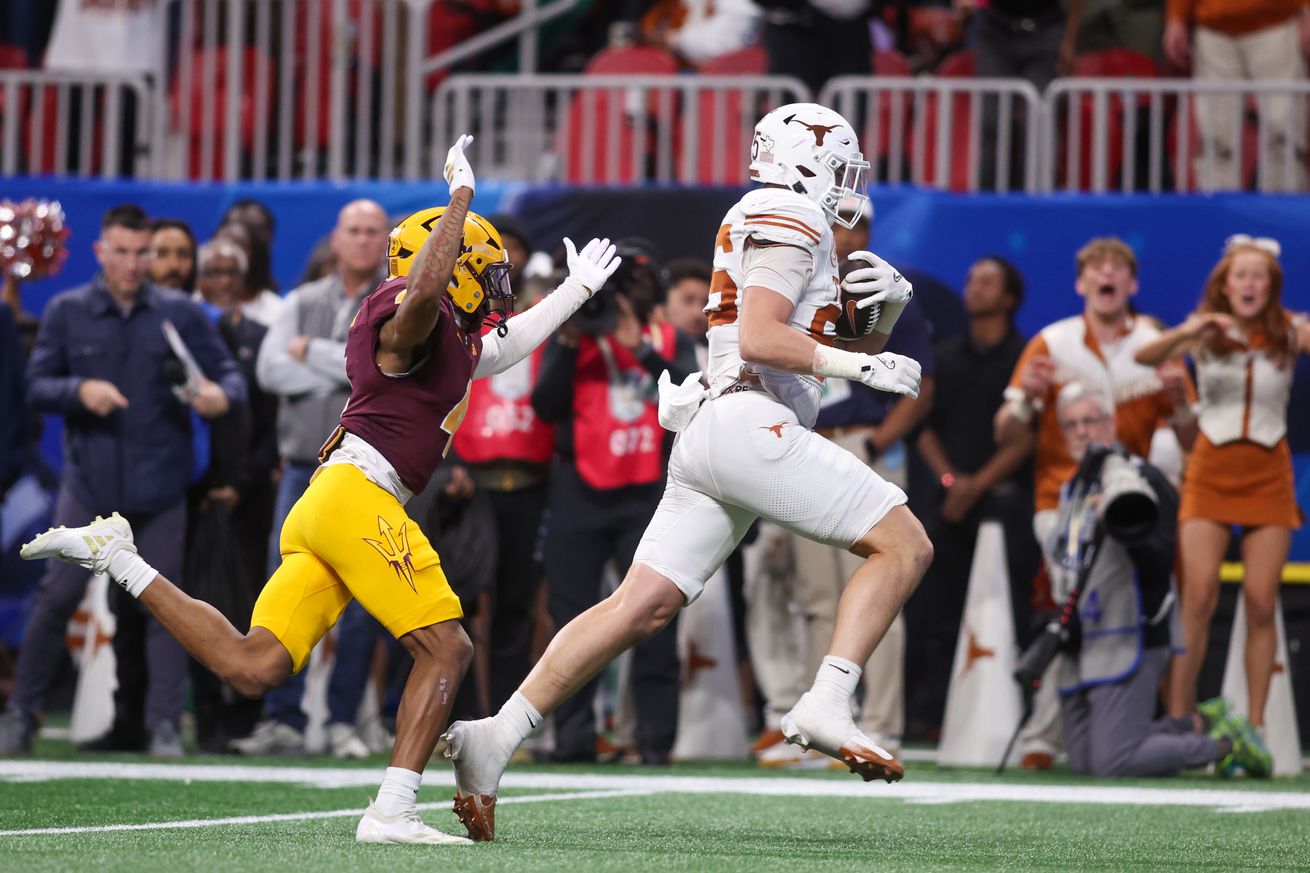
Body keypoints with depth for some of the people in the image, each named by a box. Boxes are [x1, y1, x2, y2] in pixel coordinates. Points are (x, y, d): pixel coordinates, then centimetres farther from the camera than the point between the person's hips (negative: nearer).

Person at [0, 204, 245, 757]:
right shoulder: (67, 312, 6)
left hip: (159, 484, 0)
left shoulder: (181, 315, 6)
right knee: (59, 593, -5)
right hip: (89, 479, 0)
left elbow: (227, 373, 5)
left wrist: (222, 394, -18)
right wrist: (80, 390, -16)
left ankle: (165, 724, 3)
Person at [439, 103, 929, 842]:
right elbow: (757, 337, -14)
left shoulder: (780, 226, 28)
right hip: (754, 425, -9)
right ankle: (827, 705, -17)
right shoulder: (790, 219, -1)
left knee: (641, 606, 1)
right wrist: (859, 365, -13)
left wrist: (887, 308, 12)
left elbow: (846, 348, 31)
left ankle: (498, 734, -6)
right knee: (904, 545, -6)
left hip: (711, 437, 9)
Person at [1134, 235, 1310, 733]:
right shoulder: (1206, 333, -2)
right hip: (1211, 470, -1)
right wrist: (1186, 333, -35)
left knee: (1261, 602, -1)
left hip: (1269, 475, 1)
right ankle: (1177, 716, -6)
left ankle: (1255, 723, 4)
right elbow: (1145, 357, -16)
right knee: (1199, 595, -10)